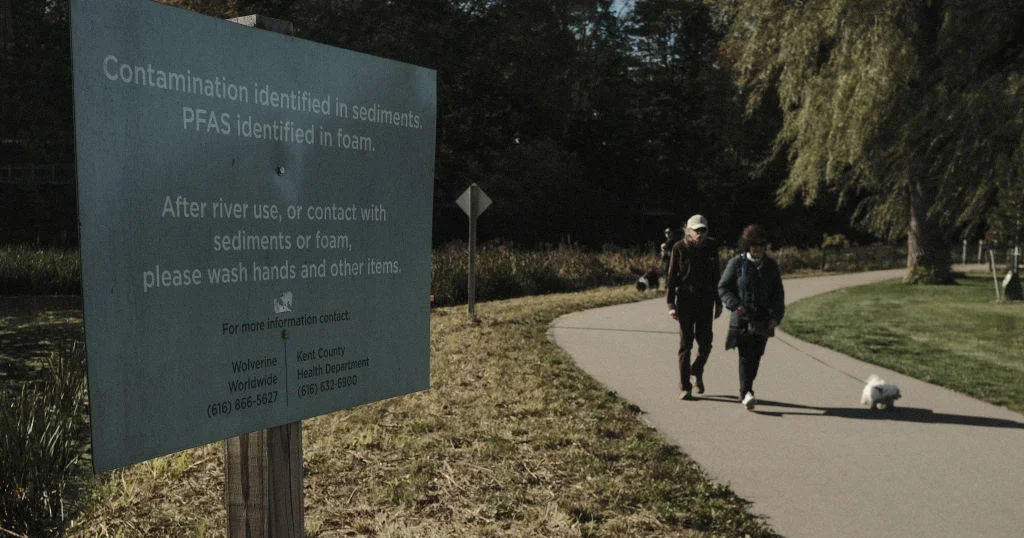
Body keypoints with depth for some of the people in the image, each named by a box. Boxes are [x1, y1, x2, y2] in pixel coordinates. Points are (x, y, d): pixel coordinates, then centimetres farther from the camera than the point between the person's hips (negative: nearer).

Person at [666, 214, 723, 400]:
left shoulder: (711, 247, 3)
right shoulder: (679, 248, -5)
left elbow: (716, 276, 11)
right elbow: (671, 276, -3)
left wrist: (718, 302, 10)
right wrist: (670, 304, -9)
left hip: (705, 299, 2)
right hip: (685, 299, -2)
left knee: (705, 342, -1)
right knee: (686, 343, 0)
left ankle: (697, 371, 30)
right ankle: (685, 388, 7)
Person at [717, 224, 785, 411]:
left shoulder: (771, 266, 10)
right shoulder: (737, 263, 0)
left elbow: (778, 294, 11)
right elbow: (723, 287, -1)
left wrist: (776, 317, -1)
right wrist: (735, 305, -16)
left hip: (763, 320, 3)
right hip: (742, 318, -3)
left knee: (756, 356, 6)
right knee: (746, 355, -12)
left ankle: (745, 391, 21)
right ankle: (746, 393, -15)